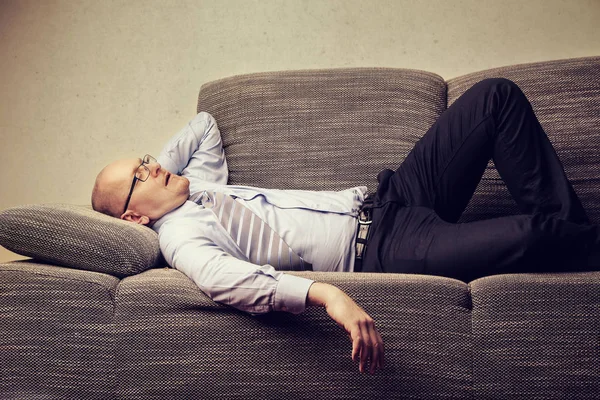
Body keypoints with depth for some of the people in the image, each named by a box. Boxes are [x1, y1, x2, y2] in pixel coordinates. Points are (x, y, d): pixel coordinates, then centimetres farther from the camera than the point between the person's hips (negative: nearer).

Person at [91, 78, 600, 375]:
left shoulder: (196, 183, 19)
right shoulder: (180, 234, -8)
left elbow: (205, 125, 38)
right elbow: (220, 277, -31)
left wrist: (151, 165, 20)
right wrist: (324, 294, -45)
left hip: (380, 197, 10)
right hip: (378, 248, -10)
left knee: (496, 96, 1)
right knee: (532, 236, -30)